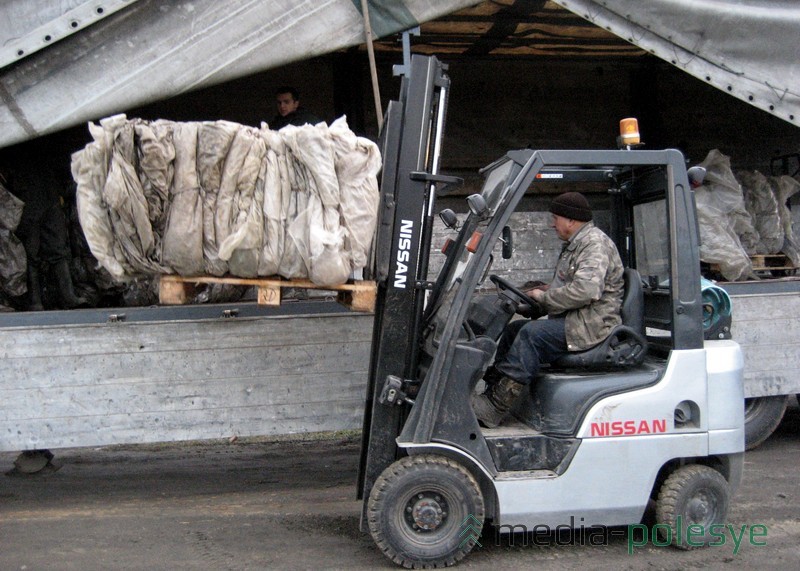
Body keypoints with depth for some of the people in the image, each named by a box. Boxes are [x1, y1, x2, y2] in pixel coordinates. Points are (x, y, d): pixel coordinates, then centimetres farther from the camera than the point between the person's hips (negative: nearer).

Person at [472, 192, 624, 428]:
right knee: (514, 328, 4)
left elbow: (585, 290, -27)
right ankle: (493, 389, -1)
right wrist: (547, 290, 9)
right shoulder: (575, 244, 20)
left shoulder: (595, 243, -14)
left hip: (592, 327, -11)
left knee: (532, 333, -26)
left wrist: (544, 298, -16)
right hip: (573, 320, 11)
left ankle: (495, 408, -27)